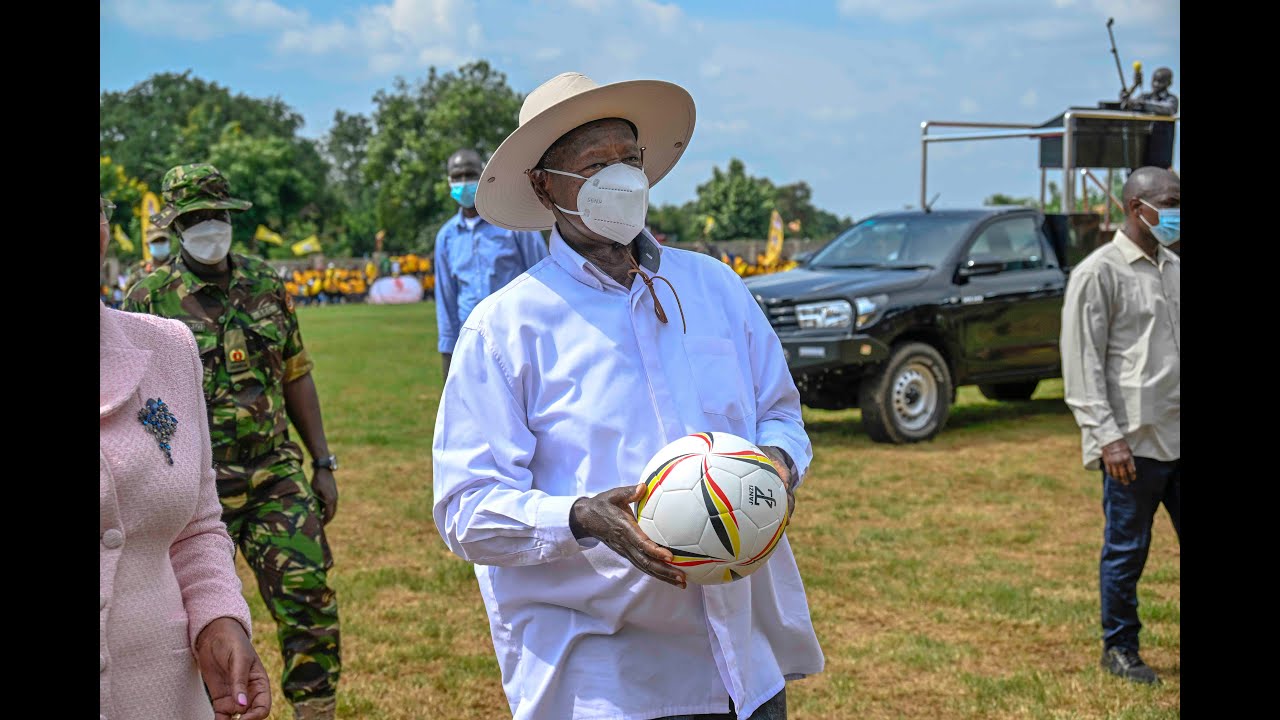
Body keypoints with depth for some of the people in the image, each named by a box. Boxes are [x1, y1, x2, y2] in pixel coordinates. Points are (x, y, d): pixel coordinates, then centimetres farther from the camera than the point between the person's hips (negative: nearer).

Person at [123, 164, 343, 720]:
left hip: (276, 475, 3)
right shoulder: (149, 299, -3)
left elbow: (296, 379, 12)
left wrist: (323, 464, 10)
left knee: (310, 599, -2)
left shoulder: (267, 286, 8)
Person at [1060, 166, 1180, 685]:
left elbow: (1177, 346, 18)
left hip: (1178, 437, 6)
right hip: (1134, 441, -6)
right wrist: (1107, 438, -16)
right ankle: (1119, 649, 20)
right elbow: (1083, 364, -11)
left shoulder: (1173, 269, 13)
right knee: (1127, 550, 5)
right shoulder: (1099, 273, -8)